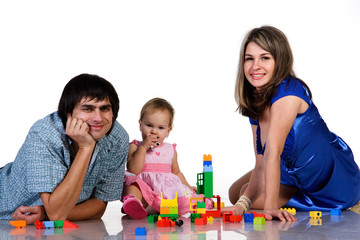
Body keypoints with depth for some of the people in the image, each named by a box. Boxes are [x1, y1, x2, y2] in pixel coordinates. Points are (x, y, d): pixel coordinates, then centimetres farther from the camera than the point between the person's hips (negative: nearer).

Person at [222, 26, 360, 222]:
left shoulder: (288, 91, -27)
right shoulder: (254, 102, -2)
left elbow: (273, 152, -37)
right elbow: (261, 163, -10)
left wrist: (270, 206, -40)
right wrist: (243, 203, -23)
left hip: (335, 182, -8)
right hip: (296, 172, 9)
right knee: (236, 192, 16)